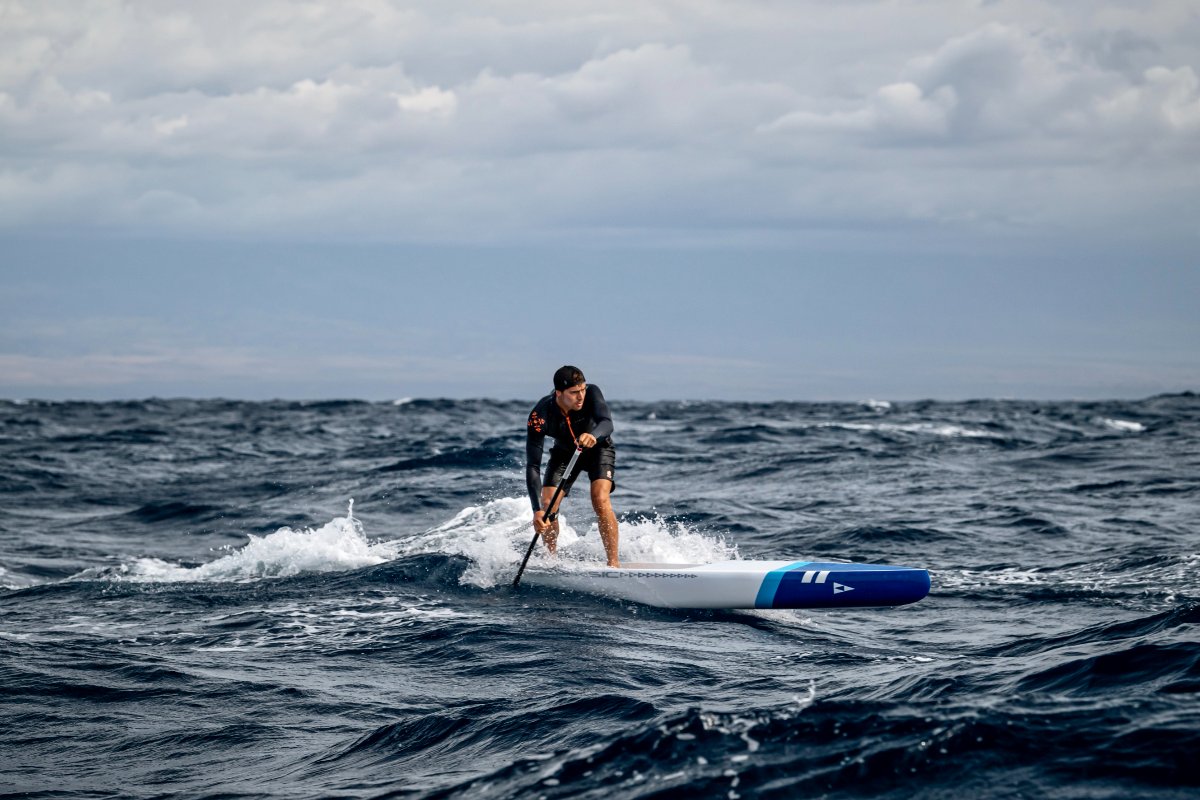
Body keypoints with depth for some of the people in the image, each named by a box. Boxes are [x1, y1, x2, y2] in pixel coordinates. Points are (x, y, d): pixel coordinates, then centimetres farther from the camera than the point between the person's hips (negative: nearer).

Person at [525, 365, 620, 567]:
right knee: (547, 507, -12)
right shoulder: (540, 416, -33)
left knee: (600, 500, -24)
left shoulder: (591, 393, -32)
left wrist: (594, 435, -73)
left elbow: (607, 423, -48)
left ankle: (614, 562, -19)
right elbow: (532, 466, -36)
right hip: (564, 452, 1)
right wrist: (537, 510, -47)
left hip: (598, 447, -1)